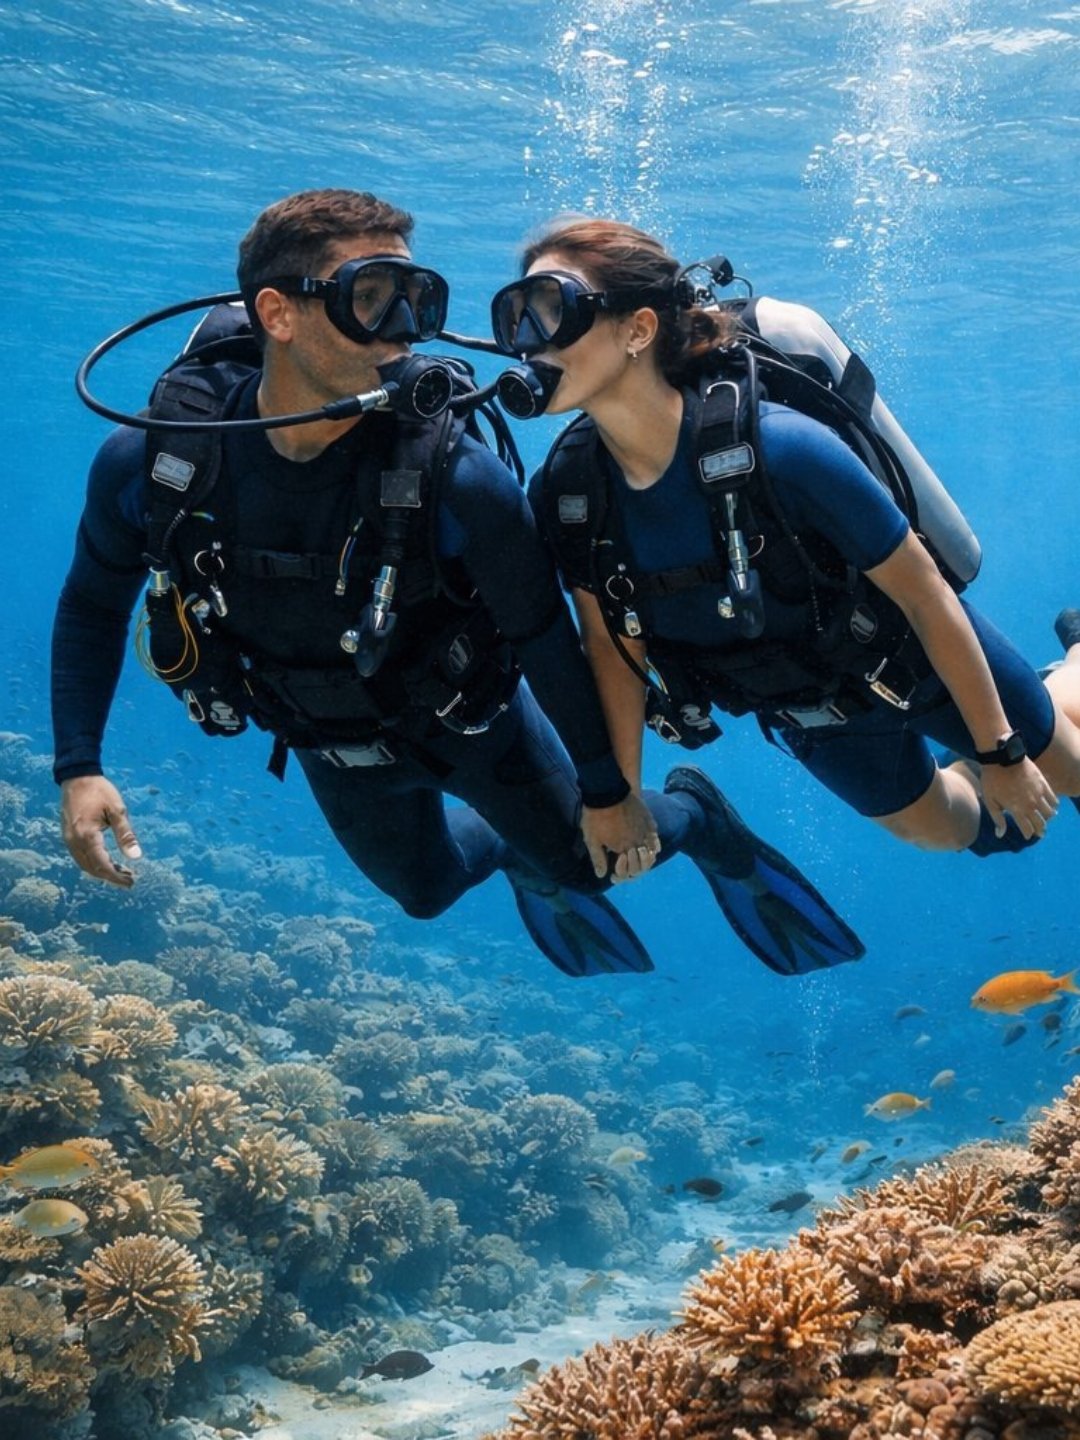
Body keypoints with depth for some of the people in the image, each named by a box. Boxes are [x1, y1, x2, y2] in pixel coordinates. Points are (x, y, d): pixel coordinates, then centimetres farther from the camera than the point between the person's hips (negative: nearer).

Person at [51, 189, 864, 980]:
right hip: (332, 745, 3)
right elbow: (94, 602, -8)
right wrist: (78, 768, -15)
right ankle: (512, 848, 59)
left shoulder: (455, 477, -36)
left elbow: (543, 633, -22)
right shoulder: (150, 460, -29)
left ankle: (696, 817, 46)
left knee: (590, 861, 13)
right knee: (424, 889, 26)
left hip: (469, 718, -3)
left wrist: (606, 789, -13)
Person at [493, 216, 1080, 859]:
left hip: (910, 657, -3)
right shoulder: (564, 491, -25)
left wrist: (1002, 754, -17)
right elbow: (613, 643, -7)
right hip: (803, 707, 4)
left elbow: (925, 592, -26)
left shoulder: (780, 448, -39)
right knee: (941, 830, 26)